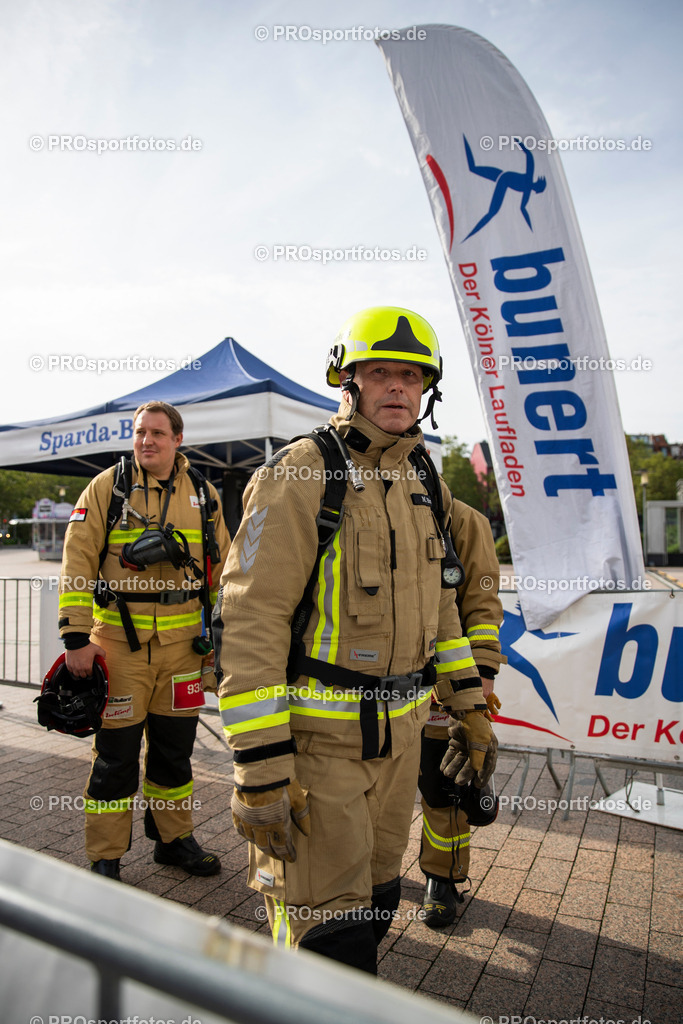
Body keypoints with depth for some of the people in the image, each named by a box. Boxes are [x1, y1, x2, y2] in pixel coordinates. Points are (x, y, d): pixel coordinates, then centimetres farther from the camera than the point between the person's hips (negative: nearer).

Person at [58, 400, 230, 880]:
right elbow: (77, 565, -5)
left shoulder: (204, 495, 8)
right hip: (119, 637, -3)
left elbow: (221, 568, 13)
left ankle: (174, 838, 34)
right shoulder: (106, 488, -1)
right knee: (115, 753, 6)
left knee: (175, 746, 15)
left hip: (183, 640, 3)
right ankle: (105, 859, 23)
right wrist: (77, 637, -11)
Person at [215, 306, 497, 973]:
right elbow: (250, 621, -19)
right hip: (316, 736, -7)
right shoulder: (297, 475, -15)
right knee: (329, 930, 1)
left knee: (375, 900, 22)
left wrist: (469, 704, 15)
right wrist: (261, 768, -21)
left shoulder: (426, 485, 8)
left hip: (399, 731, 7)